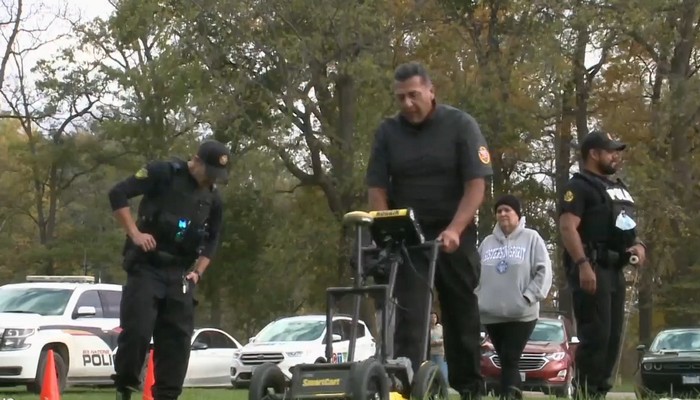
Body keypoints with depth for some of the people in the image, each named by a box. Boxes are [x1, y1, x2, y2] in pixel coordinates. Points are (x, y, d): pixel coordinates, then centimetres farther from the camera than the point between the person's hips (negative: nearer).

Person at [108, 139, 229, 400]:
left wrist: (198, 272, 8)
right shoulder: (163, 173, -8)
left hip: (179, 274, 5)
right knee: (137, 331, -14)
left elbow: (212, 240, 21)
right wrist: (135, 233, -17)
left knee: (177, 339, 0)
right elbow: (118, 194, -12)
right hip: (146, 267, -5)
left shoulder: (213, 199, 9)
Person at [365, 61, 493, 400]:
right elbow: (377, 188, 2)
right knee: (407, 313, -9)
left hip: (454, 235, -1)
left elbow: (476, 184, -12)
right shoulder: (387, 132, 1)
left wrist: (454, 230, -23)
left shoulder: (461, 125, -7)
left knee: (461, 314, 4)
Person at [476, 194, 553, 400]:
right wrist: (477, 298, 2)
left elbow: (544, 271, -5)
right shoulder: (487, 242, 12)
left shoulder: (531, 238, 0)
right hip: (491, 314, 5)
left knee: (510, 361, -13)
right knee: (504, 361, 7)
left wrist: (528, 297, -13)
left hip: (521, 314, -4)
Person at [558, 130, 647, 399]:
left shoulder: (618, 188, 23)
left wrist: (638, 244, 8)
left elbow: (626, 226, 31)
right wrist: (583, 265, -29)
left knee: (613, 336, 9)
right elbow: (568, 228, -18)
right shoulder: (579, 186, -6)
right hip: (591, 269, -9)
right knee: (596, 335, -14)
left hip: (615, 269, 9)